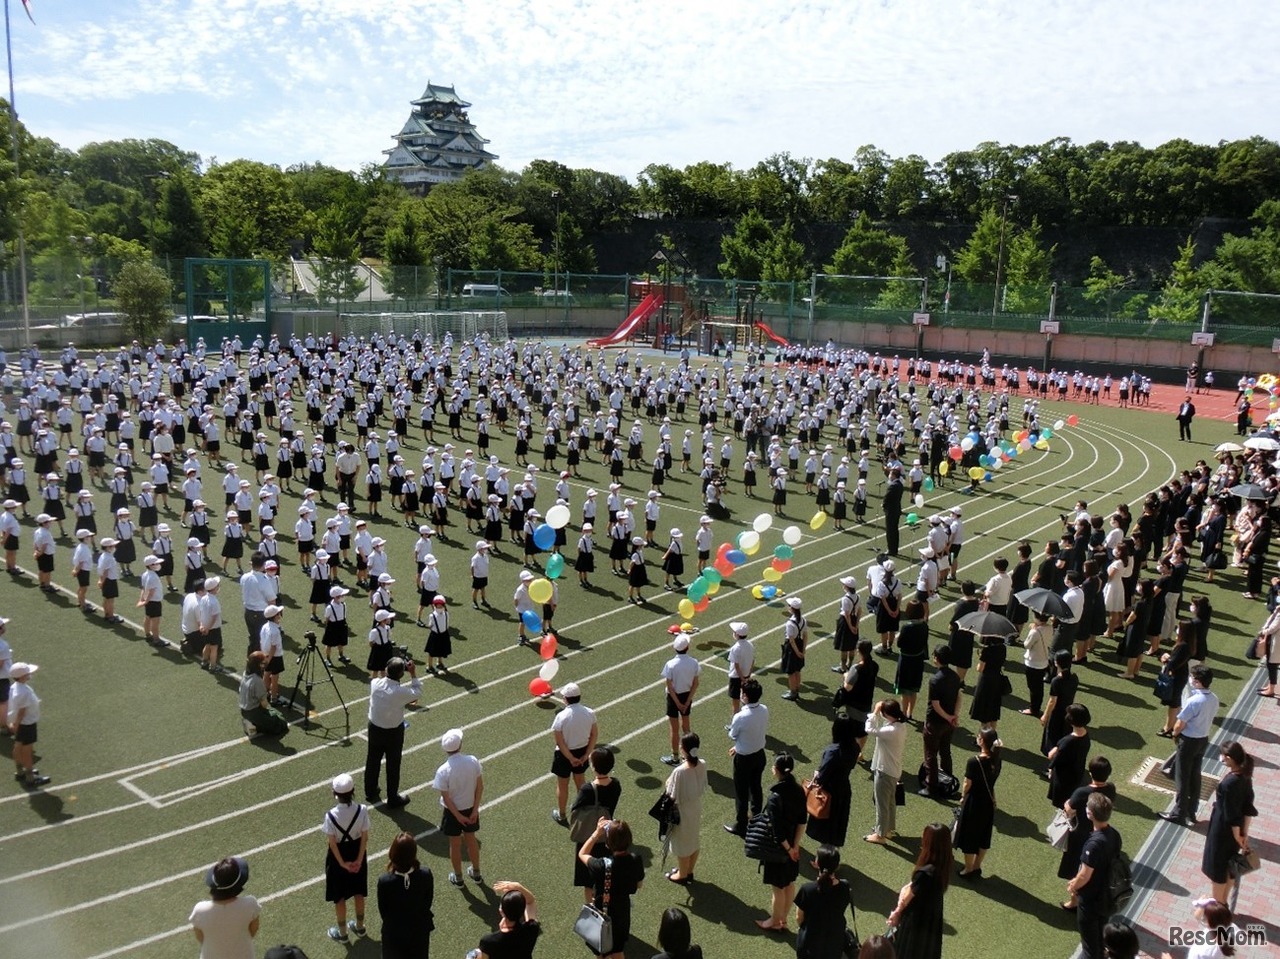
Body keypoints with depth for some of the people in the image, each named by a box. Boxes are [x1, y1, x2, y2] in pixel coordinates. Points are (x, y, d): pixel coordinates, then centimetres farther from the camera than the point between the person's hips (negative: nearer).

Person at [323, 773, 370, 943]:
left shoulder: (331, 815, -26)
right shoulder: (362, 811, -21)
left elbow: (332, 843, -19)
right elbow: (365, 837, -14)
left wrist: (342, 863, -9)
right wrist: (359, 859, -6)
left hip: (339, 855, -3)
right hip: (357, 852, 3)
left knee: (339, 896, 19)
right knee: (358, 892, 24)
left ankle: (342, 933, 35)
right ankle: (359, 926, 43)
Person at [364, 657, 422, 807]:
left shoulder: (375, 683, -18)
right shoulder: (401, 692, -30)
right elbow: (417, 692, -10)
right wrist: (413, 674, -9)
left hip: (374, 728, 5)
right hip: (393, 732, -5)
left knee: (372, 761, 21)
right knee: (393, 765, 13)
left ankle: (370, 793, 41)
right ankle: (393, 798, 27)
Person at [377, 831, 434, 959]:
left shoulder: (384, 881, -30)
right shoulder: (426, 874, -24)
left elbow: (383, 911, -13)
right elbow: (428, 902, -7)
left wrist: (390, 922, 8)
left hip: (394, 932, -2)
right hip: (420, 929, 2)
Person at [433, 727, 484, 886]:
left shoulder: (443, 771, -26)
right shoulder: (473, 761, -18)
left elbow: (446, 798, -19)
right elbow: (480, 787, -11)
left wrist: (458, 816, -8)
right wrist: (475, 809, -4)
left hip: (452, 811, -3)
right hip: (470, 808, 3)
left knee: (455, 844, 18)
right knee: (471, 840, 24)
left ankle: (458, 877, 36)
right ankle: (476, 873, 42)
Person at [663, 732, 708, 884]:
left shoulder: (680, 771, -33)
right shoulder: (702, 765, -14)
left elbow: (673, 797, -24)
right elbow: (703, 787, 1)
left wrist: (668, 783, -8)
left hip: (682, 812, -6)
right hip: (696, 808, 6)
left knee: (681, 844, 17)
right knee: (693, 840, 25)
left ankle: (682, 875, 37)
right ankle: (689, 871, 45)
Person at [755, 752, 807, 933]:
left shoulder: (775, 798, -29)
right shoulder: (799, 791, -9)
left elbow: (777, 830, -25)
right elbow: (802, 821, -3)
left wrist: (788, 849, -11)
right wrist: (795, 845, 1)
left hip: (779, 847, -6)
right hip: (792, 845, 6)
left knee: (778, 887, 13)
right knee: (789, 884, 21)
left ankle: (775, 922, 32)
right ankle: (783, 920, 38)